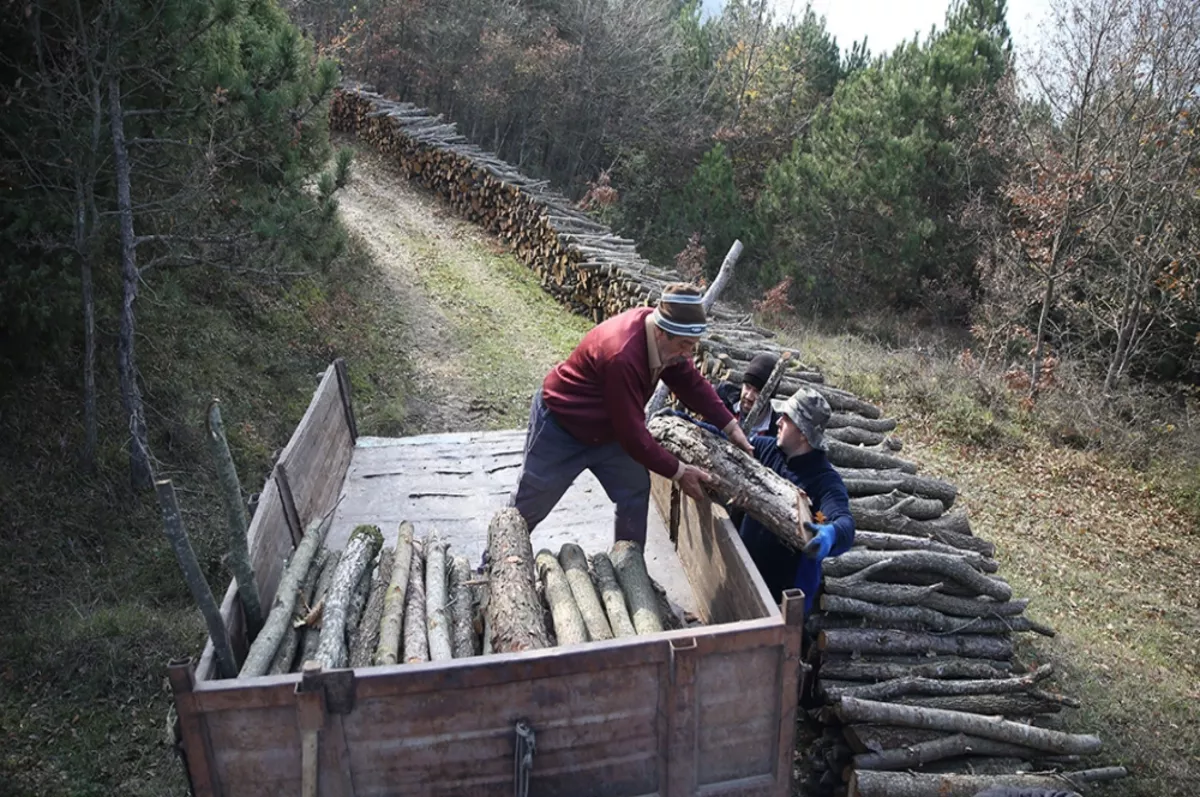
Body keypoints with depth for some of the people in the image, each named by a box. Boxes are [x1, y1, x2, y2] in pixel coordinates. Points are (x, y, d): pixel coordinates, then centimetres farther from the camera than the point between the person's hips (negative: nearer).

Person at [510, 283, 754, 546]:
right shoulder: (622, 356, -41)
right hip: (560, 425, -7)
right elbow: (632, 433, -35)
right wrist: (678, 472, -27)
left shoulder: (663, 332, -16)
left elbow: (690, 381, -3)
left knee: (635, 493, 0)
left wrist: (730, 426, -10)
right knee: (527, 508, 8)